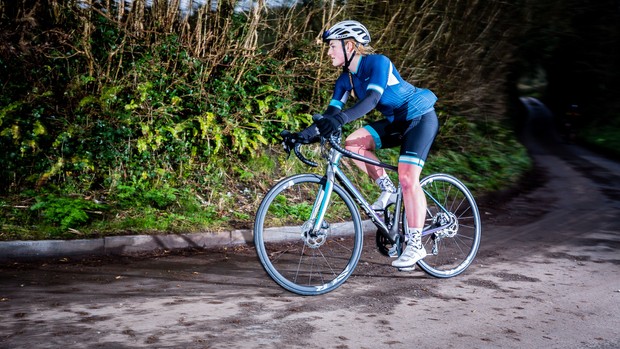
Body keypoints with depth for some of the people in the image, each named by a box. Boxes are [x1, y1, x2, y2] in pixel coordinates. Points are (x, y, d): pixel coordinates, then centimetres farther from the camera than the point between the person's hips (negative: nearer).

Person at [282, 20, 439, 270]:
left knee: (407, 179, -18)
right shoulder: (346, 79, 0)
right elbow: (331, 113, -4)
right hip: (396, 122, 8)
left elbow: (372, 98, -37)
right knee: (353, 144, -11)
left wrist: (341, 118, -53)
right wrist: (303, 135, -17)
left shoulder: (378, 62, -22)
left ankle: (415, 245, -13)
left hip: (420, 118, -8)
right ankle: (388, 190, 4)